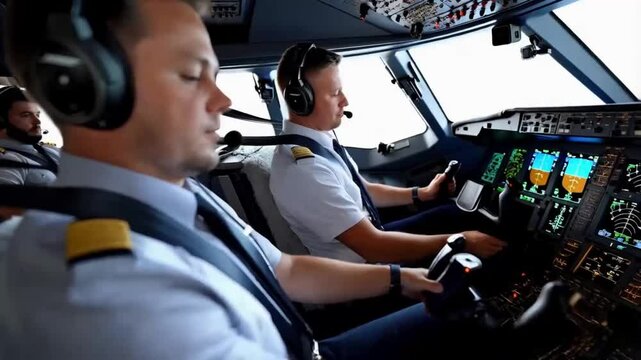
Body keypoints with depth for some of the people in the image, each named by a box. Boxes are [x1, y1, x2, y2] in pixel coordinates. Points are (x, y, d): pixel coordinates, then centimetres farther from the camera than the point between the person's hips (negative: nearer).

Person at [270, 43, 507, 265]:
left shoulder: (319, 140, -3)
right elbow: (374, 247, -30)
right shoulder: (304, 171, -33)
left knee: (453, 215, 10)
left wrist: (422, 194, 6)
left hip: (368, 237, 8)